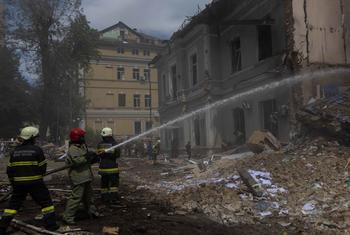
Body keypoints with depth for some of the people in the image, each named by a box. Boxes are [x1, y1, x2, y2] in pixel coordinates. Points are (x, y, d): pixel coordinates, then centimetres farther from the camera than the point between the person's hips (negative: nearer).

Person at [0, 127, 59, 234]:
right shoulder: (37, 150, -8)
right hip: (35, 182, -4)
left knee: (13, 204, 16)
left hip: (18, 183, 4)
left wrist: (12, 181, 23)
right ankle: (50, 224, 9)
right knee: (46, 202, 7)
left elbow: (9, 169, 10)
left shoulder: (14, 151, 6)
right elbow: (42, 167, -5)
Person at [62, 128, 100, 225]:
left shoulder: (82, 146, 15)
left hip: (85, 176, 10)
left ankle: (91, 211, 35)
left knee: (88, 195, 21)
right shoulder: (73, 149, -16)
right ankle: (68, 216, -2)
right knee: (76, 197, -10)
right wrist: (86, 157, -25)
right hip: (78, 177, -10)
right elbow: (76, 161, -31)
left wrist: (92, 159, 3)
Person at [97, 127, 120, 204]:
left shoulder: (100, 144, 3)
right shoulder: (114, 143, -10)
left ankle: (105, 198, 18)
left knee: (104, 183, 14)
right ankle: (113, 198, -1)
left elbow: (99, 154, 4)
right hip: (112, 167, -4)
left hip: (103, 167, 5)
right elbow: (118, 154, -10)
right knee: (114, 183, 3)